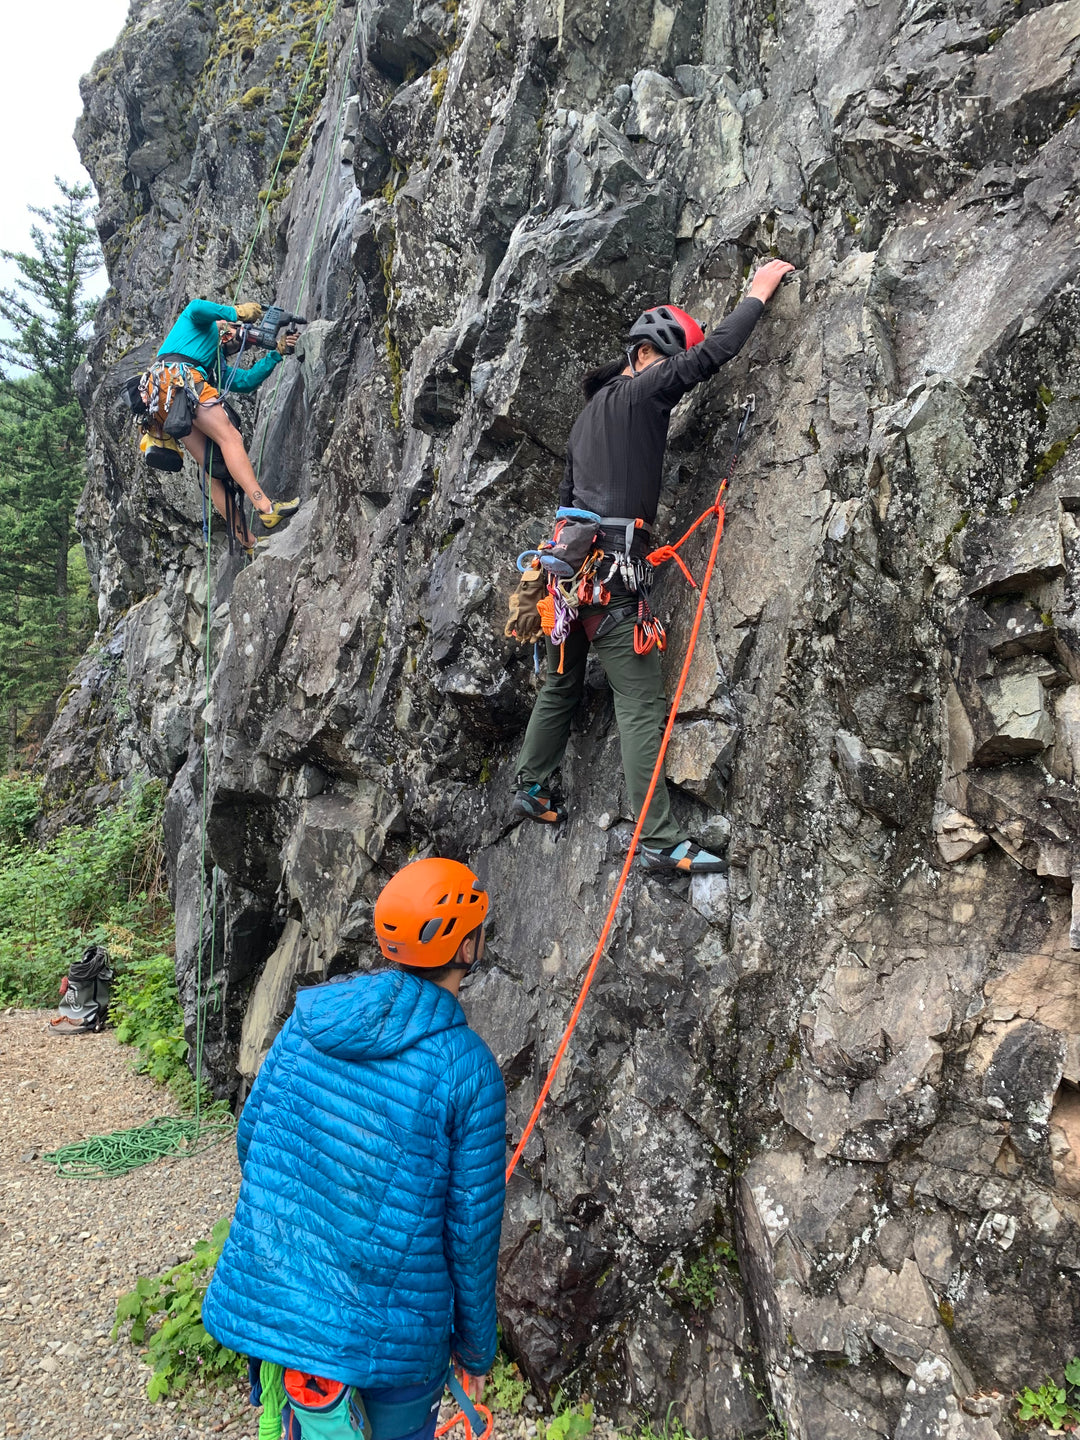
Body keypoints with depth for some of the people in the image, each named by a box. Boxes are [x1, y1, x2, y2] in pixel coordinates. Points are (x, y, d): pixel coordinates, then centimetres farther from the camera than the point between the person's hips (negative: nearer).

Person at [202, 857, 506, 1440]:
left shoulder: (309, 1016, -5)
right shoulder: (470, 1069, -18)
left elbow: (250, 1136, 5)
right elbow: (471, 1228, -11)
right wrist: (476, 1346, 6)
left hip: (269, 1300, 4)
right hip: (387, 1328, -4)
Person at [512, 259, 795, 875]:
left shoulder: (592, 410, 23)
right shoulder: (641, 392, -3)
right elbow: (714, 352, -8)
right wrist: (759, 292, 7)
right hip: (612, 567, -9)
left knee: (562, 684, 22)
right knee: (642, 704, -11)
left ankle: (532, 787, 35)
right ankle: (660, 839, -12)